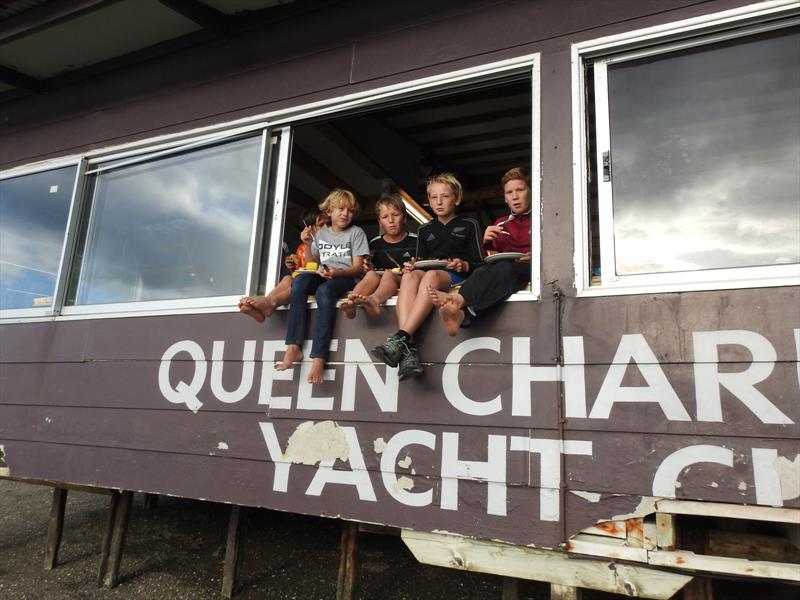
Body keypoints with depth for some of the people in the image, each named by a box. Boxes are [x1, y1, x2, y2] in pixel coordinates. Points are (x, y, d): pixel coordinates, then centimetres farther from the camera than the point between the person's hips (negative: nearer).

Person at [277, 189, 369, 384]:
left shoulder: (356, 233, 9)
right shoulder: (321, 234, 21)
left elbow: (357, 267, -1)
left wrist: (338, 273, -20)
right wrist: (308, 244, 7)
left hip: (347, 279, -4)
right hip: (322, 276, 4)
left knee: (324, 290, -38)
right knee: (300, 281, -31)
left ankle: (319, 358, -44)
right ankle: (293, 347, -37)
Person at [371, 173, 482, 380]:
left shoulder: (469, 225, 17)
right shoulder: (424, 230, 28)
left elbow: (479, 264, 9)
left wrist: (463, 265, -13)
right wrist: (411, 266, 2)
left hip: (456, 277, -3)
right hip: (428, 273, 3)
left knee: (432, 275, -38)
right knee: (409, 276, -34)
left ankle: (400, 338, -50)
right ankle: (408, 350, -50)